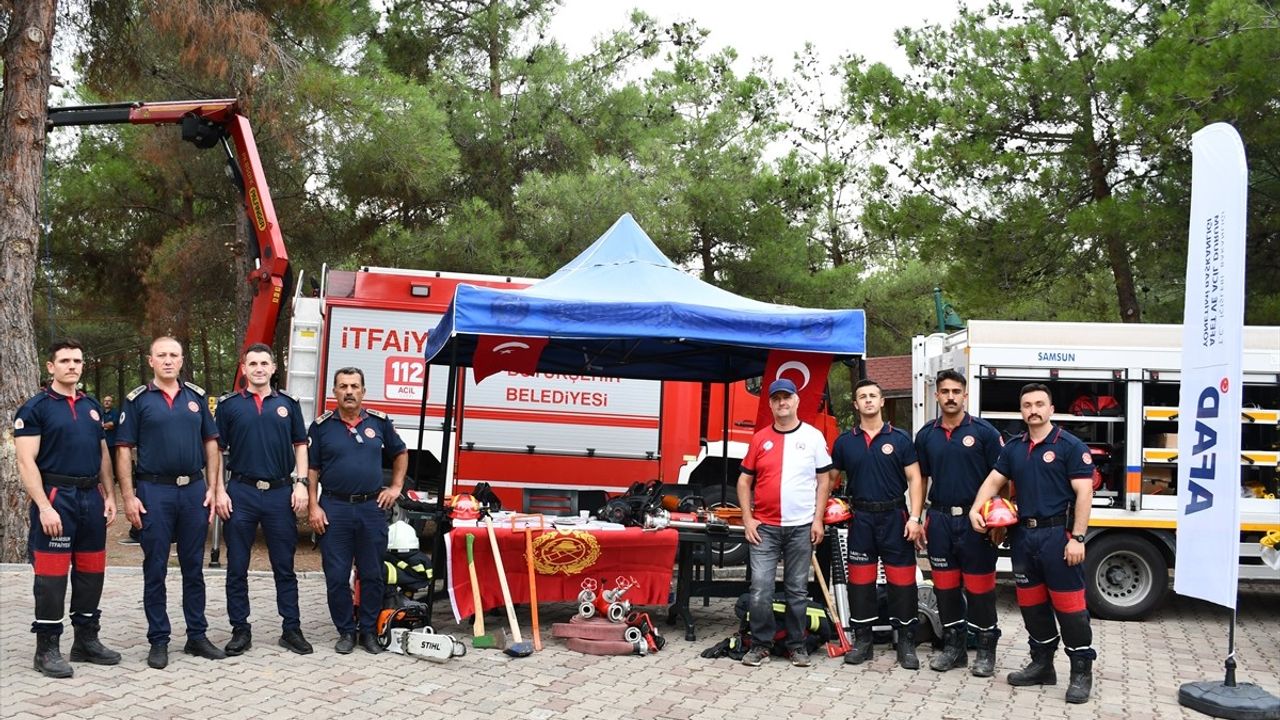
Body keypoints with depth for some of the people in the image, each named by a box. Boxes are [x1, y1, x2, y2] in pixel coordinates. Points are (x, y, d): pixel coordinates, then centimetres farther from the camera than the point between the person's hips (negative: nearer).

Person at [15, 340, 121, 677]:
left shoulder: (92, 406, 14)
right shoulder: (35, 408, -4)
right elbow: (26, 462, -11)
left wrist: (110, 495, 10)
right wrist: (44, 506, -18)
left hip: (91, 497, 6)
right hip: (56, 497, -6)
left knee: (91, 572, 11)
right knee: (51, 574, -2)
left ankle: (86, 640, 22)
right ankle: (47, 648, 7)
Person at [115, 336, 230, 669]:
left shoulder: (196, 396, 9)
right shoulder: (137, 400, 0)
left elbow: (211, 444, 11)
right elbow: (124, 451, -2)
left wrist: (215, 489, 3)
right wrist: (128, 497, -9)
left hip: (194, 490, 3)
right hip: (155, 491, -3)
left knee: (193, 567, 10)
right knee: (155, 570, 4)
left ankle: (197, 636, 18)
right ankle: (158, 641, 12)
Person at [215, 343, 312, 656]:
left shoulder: (288, 404, 9)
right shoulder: (229, 404, 4)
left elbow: (300, 446, 12)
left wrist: (301, 484, 1)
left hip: (281, 493, 1)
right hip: (241, 492, -1)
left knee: (285, 567, 7)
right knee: (237, 568, 5)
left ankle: (291, 629, 14)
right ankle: (240, 630, 16)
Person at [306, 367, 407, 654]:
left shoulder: (379, 422, 5)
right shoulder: (322, 425, 1)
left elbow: (400, 454, 18)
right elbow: (311, 469, 2)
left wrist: (396, 486, 8)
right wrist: (313, 506, -6)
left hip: (372, 507, 1)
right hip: (334, 508, -1)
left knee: (372, 575, 7)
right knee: (336, 577, 2)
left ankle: (369, 631, 19)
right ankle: (345, 631, 16)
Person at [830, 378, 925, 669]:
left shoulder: (899, 438, 1)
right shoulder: (845, 441, 6)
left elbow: (915, 479, -1)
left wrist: (915, 518, -10)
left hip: (895, 517, -2)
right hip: (861, 517, 2)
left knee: (902, 580, 0)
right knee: (860, 580, 6)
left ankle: (906, 642, 9)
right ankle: (862, 639, 16)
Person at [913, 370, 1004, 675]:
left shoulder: (984, 431, -3)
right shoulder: (926, 435, 8)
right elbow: (921, 479, 14)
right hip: (940, 518, 4)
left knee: (979, 585, 1)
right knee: (945, 585, 9)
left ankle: (985, 648, 14)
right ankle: (954, 645, 21)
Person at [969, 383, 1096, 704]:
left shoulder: (1070, 446, -7)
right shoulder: (1014, 447, 12)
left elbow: (1084, 493, -11)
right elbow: (993, 480, 12)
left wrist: (1077, 538, -17)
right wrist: (976, 509, -7)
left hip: (1057, 534, -6)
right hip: (1024, 534, 7)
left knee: (1068, 604, -4)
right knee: (1031, 603, 13)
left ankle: (1082, 671, 6)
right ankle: (1042, 664, 26)